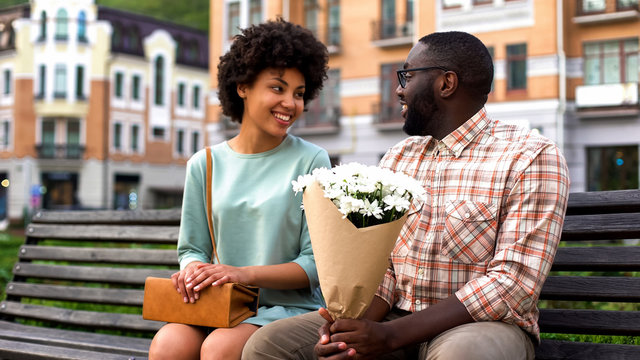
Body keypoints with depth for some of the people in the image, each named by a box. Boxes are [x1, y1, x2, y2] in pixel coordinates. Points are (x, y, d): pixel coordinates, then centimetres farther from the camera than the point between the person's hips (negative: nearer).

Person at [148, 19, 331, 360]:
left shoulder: (311, 161, 0)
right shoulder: (204, 165, 10)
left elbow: (316, 265, -3)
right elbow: (192, 248, 15)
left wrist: (246, 273, -18)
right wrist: (193, 267, -10)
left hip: (289, 307, -2)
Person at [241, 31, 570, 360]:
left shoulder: (531, 159, -8)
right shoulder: (397, 159, 12)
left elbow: (514, 283, -17)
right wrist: (356, 324, -16)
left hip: (479, 324, -5)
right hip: (394, 319, 5)